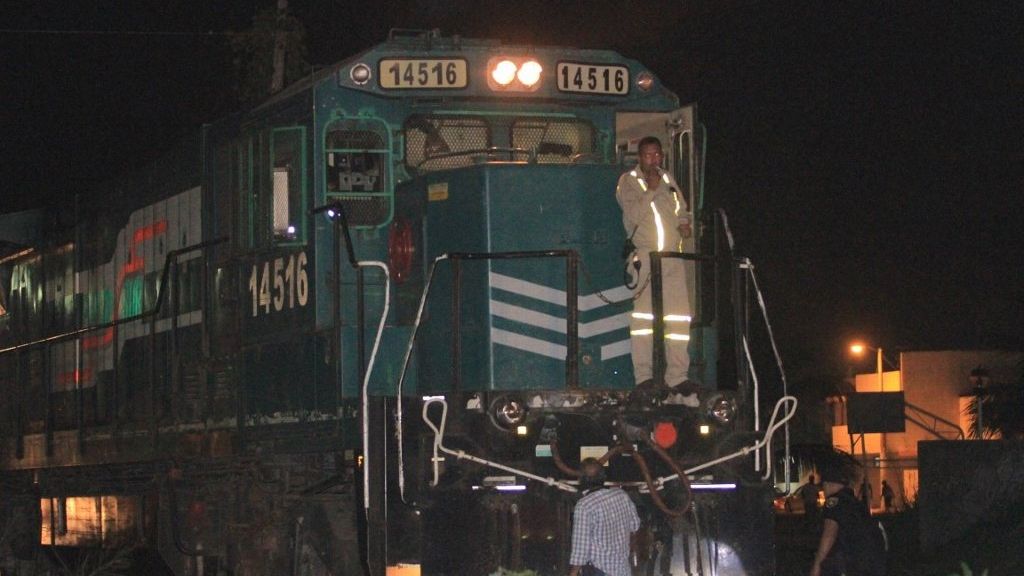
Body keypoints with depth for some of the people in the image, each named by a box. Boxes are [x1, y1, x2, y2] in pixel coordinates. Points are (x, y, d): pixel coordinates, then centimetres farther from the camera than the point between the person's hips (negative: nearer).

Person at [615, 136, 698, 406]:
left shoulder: (668, 179, 21)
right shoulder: (628, 181, 4)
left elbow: (681, 209, 28)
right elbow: (633, 214, -9)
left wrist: (685, 224, 8)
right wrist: (650, 190, -11)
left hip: (672, 255, 5)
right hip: (644, 255, -5)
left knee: (678, 318, -1)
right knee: (643, 318, -9)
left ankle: (677, 377, 0)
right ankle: (644, 376, -8)